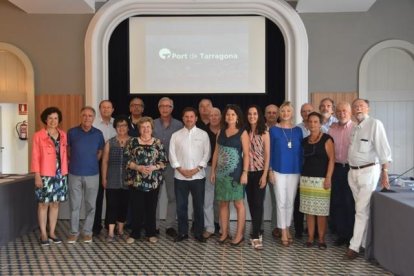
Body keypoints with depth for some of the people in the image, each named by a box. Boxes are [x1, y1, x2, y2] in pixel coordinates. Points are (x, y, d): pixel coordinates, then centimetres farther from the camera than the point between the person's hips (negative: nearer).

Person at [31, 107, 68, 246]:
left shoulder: (63, 135, 8)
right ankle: (43, 234, 13)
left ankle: (52, 233, 19)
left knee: (55, 203, 9)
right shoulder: (38, 136, -4)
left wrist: (65, 172, 8)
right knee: (43, 204, 2)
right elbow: (35, 157, -6)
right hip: (45, 175, -4)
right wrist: (37, 176, -11)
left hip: (60, 175, 4)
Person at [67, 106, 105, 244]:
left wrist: (92, 162, 9)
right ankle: (74, 232, 18)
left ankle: (87, 232, 19)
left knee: (90, 205, 7)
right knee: (74, 205, 6)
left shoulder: (98, 134, 0)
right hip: (75, 174, 0)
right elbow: (67, 149, 12)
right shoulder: (72, 132, -3)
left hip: (92, 174, 1)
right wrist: (75, 161, 11)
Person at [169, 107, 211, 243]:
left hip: (198, 176, -1)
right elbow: (172, 154, 2)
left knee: (199, 205, 5)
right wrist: (181, 169, -8)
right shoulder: (176, 135, 6)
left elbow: (207, 153, 0)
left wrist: (197, 168, -10)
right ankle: (182, 232, 18)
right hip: (180, 176, 1)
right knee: (181, 206, 6)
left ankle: (199, 233, 17)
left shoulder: (203, 134, 4)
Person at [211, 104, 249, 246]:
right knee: (223, 203, 9)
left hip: (235, 172, -5)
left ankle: (239, 234, 11)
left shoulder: (242, 133, -3)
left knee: (238, 203, 2)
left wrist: (245, 172, -14)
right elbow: (216, 152, 11)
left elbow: (246, 154, -7)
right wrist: (213, 170, 7)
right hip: (221, 172, 5)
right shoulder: (221, 132, 10)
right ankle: (224, 233, 19)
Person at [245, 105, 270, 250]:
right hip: (248, 172, 4)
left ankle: (255, 236, -1)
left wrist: (264, 175, -12)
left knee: (258, 203, -5)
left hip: (259, 172, -3)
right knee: (251, 202, 8)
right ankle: (257, 232, 22)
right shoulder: (245, 132, 6)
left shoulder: (264, 133, -2)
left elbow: (267, 155, -5)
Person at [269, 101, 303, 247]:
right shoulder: (274, 130, -1)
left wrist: (301, 170, 4)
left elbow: (301, 151, 8)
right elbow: (270, 151, -1)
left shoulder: (298, 130, 6)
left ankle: (287, 229, 23)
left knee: (290, 201, 9)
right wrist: (270, 170, -7)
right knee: (281, 202, -1)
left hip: (294, 171, 3)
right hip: (279, 170, -2)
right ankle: (283, 233, 8)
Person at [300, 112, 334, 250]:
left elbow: (331, 159, -7)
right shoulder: (305, 141, 13)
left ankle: (321, 239, 9)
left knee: (321, 211, -1)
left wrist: (328, 178, -13)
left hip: (321, 179, -4)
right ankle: (310, 237, 14)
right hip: (306, 178, 5)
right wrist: (302, 174, 8)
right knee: (308, 211, 6)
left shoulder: (326, 139, -2)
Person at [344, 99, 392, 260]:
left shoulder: (375, 124, -9)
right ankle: (365, 243, 21)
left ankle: (354, 246, 1)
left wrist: (385, 173, -17)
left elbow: (383, 149, -13)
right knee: (361, 209, 12)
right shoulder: (355, 128, 13)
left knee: (362, 210, -4)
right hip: (353, 172, 7)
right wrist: (352, 170, 9)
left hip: (368, 171, -7)